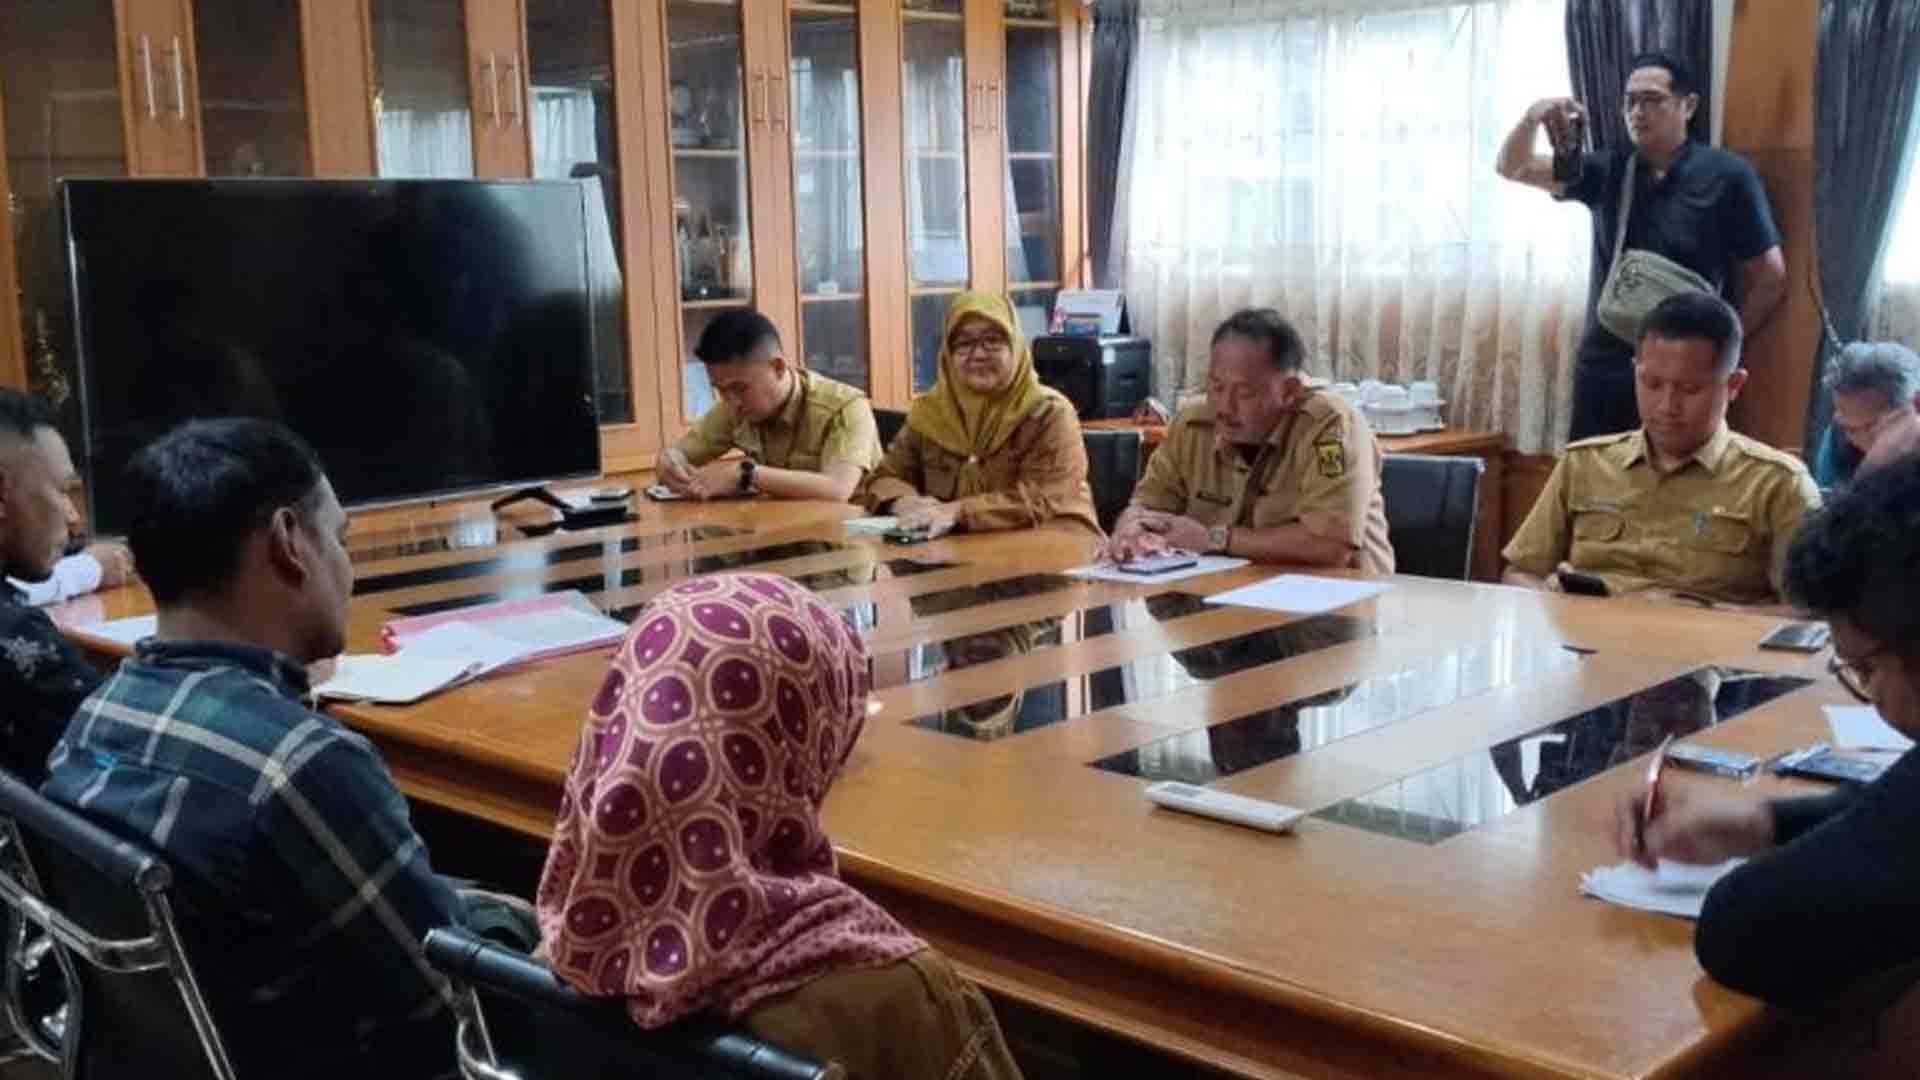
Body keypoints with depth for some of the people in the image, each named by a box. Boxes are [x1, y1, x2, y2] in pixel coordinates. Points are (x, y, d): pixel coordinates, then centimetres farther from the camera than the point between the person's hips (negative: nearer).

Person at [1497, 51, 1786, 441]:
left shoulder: (1727, 177, -3)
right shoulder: (1608, 170, 7)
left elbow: (1770, 279, 0)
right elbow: (1513, 168, 1)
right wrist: (1534, 116, -18)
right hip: (1602, 368, 4)